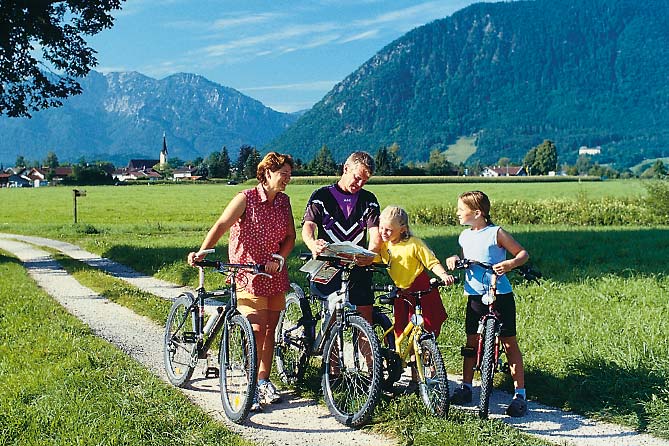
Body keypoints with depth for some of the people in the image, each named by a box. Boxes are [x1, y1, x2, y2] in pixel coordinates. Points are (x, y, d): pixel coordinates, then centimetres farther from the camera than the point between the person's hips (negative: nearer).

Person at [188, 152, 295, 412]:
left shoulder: (284, 201, 8)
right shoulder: (246, 199, -9)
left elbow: (290, 236, 9)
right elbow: (221, 226, -18)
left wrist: (279, 258, -9)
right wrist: (201, 252, -32)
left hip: (275, 275, 5)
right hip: (249, 274, -5)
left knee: (270, 330, 10)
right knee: (257, 330, -12)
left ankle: (264, 380, 23)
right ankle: (251, 387, -3)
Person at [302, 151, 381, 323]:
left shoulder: (368, 200, 10)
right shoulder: (322, 196, 4)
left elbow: (375, 232, -3)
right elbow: (308, 225, -8)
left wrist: (371, 253, -26)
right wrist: (313, 244, -32)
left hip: (358, 266, 2)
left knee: (365, 317, -2)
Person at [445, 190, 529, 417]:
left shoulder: (496, 233, -7)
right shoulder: (465, 236, 10)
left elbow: (523, 253, -3)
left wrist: (510, 264, -22)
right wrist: (455, 259, 4)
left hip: (501, 295, -5)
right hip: (475, 296, 6)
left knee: (509, 342, -1)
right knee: (472, 341, 9)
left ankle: (520, 394, 3)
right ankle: (466, 387, 21)